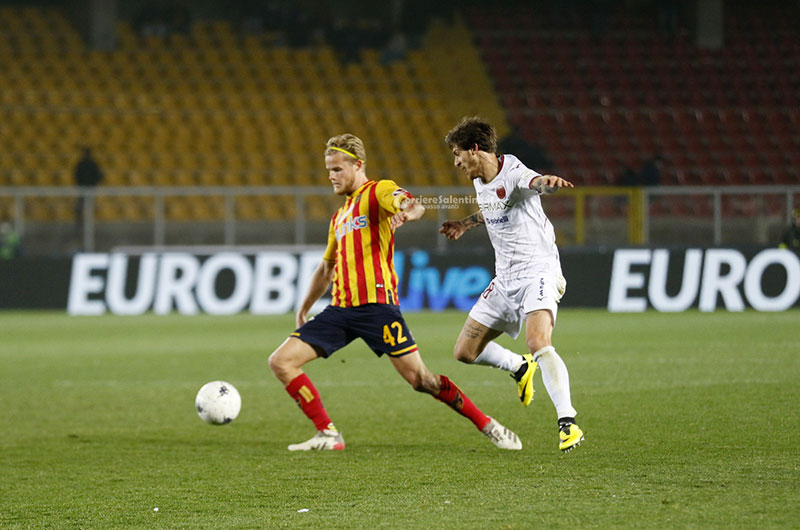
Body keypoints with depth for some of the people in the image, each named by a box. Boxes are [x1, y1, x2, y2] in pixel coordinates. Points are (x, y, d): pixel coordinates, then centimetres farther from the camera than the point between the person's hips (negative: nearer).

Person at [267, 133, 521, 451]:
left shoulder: (378, 191, 1)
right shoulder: (339, 216, 25)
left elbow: (413, 205, -22)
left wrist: (407, 213, -45)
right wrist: (304, 309, 37)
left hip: (376, 303, -7)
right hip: (340, 309, 7)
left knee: (420, 379, -10)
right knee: (281, 361, -6)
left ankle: (487, 425, 5)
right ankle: (328, 435, -3)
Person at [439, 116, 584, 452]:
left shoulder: (513, 174, -18)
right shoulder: (480, 182, 10)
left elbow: (534, 183, -44)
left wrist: (547, 182, -65)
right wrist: (467, 223, 38)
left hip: (538, 271, -9)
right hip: (505, 279, 9)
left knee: (538, 343, -31)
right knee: (464, 351, 10)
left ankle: (567, 424, -33)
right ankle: (520, 368, 37)